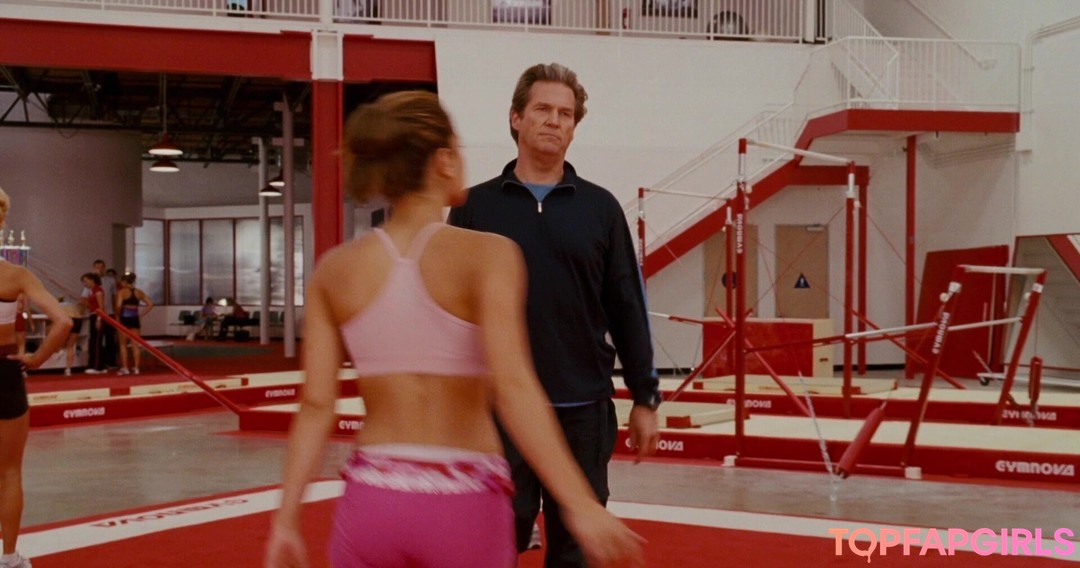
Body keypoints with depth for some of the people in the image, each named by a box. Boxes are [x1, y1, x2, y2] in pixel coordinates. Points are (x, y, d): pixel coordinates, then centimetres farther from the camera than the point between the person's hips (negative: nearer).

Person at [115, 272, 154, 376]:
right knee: (135, 344, 7)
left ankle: (124, 368, 3)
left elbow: (118, 305, -19)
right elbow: (150, 304, 5)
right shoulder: (139, 292, 8)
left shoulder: (121, 291, -6)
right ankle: (135, 368, 7)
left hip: (125, 318, -4)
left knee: (123, 344, 6)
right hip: (135, 318, 4)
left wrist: (118, 314, -2)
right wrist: (142, 314, 6)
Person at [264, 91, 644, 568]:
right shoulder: (487, 254, -9)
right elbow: (513, 385, -21)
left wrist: (286, 519, 6)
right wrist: (581, 504, -23)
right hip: (463, 504, -2)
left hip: (371, 496, 3)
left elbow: (316, 407, -1)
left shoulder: (334, 270, 2)